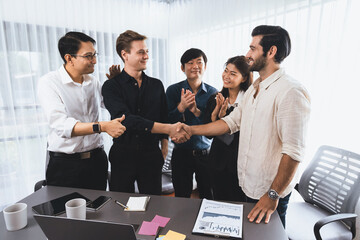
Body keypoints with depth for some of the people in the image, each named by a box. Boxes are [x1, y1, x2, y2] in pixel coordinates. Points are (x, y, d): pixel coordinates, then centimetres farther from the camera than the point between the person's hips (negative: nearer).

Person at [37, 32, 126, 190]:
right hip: (65, 164, -4)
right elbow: (61, 125, -22)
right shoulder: (48, 82, -9)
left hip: (97, 159, 5)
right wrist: (102, 127, -31)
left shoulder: (94, 83, 7)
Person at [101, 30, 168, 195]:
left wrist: (164, 144, 5)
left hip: (151, 154, 3)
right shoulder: (111, 86, -5)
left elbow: (164, 117, 12)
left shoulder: (156, 85, 7)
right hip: (123, 155, -2)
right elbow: (125, 118, -21)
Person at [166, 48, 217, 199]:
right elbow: (168, 123, -6)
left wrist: (196, 111, -21)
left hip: (206, 154, 1)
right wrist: (181, 107, -23)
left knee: (208, 198, 13)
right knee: (181, 199, 11)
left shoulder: (212, 92, 0)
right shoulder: (173, 90, -2)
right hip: (181, 154, -1)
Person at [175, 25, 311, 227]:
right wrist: (192, 130, 0)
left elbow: (294, 152, -24)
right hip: (248, 184, 8)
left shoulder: (291, 92, -21)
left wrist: (273, 195, -20)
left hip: (270, 190, -8)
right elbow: (232, 121, 7)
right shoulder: (255, 88, 9)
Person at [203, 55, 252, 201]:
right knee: (219, 203, 20)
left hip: (241, 162, -3)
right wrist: (216, 111, -15)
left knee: (239, 205, 14)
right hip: (218, 161, 4)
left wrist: (223, 115, -22)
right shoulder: (215, 99, 1)